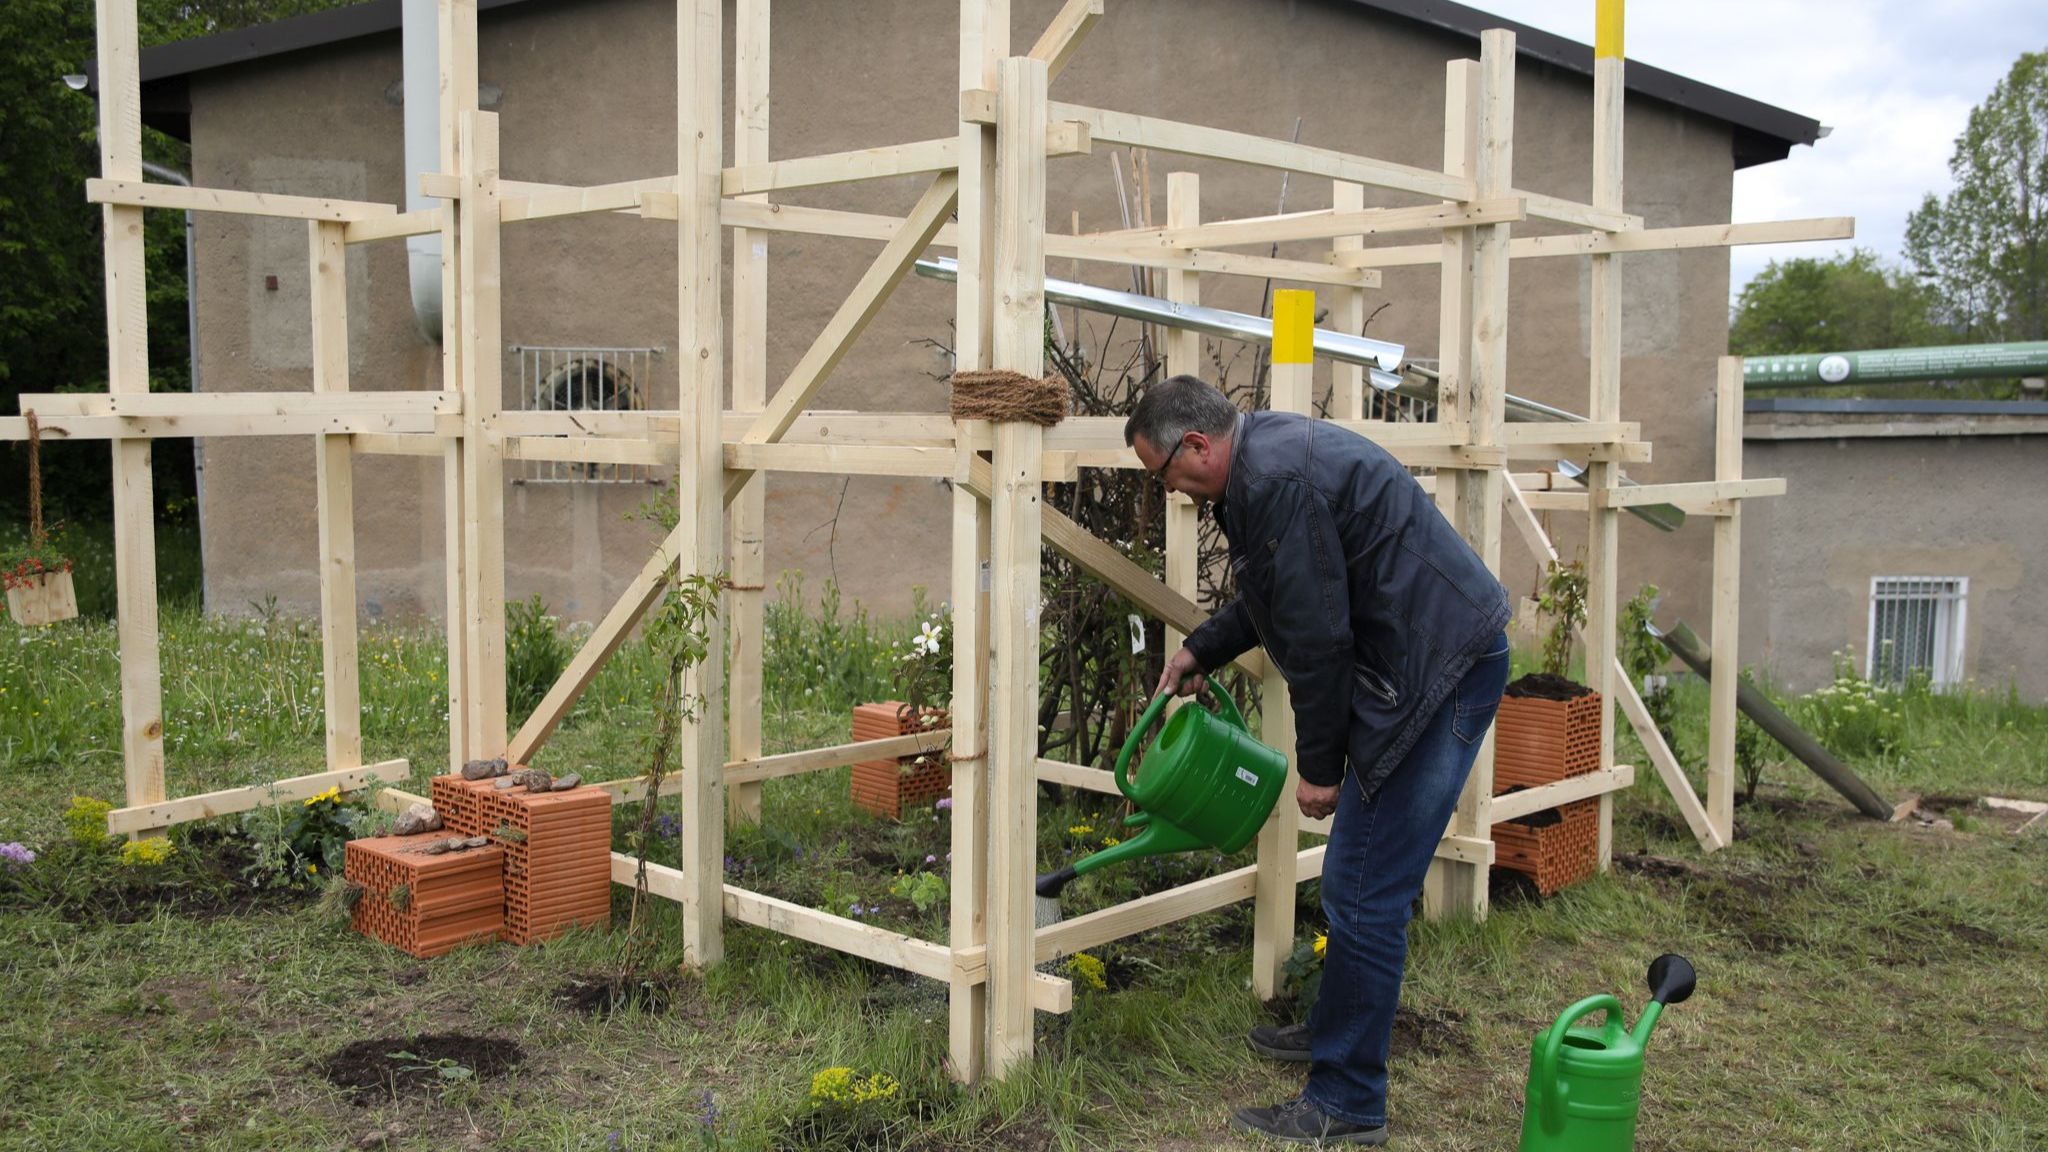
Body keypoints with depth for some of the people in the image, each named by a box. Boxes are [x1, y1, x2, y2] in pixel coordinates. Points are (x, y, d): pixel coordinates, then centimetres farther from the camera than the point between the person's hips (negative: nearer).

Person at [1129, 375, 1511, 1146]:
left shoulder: (1277, 481, -21)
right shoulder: (1263, 458, 13)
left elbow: (1316, 634, -21)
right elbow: (1272, 598, 29)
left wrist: (1318, 765, -12)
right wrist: (1201, 650, 32)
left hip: (1441, 669, -11)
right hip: (1430, 657, 11)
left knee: (1366, 891, -7)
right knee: (1357, 874, 21)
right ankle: (1335, 1030, 38)